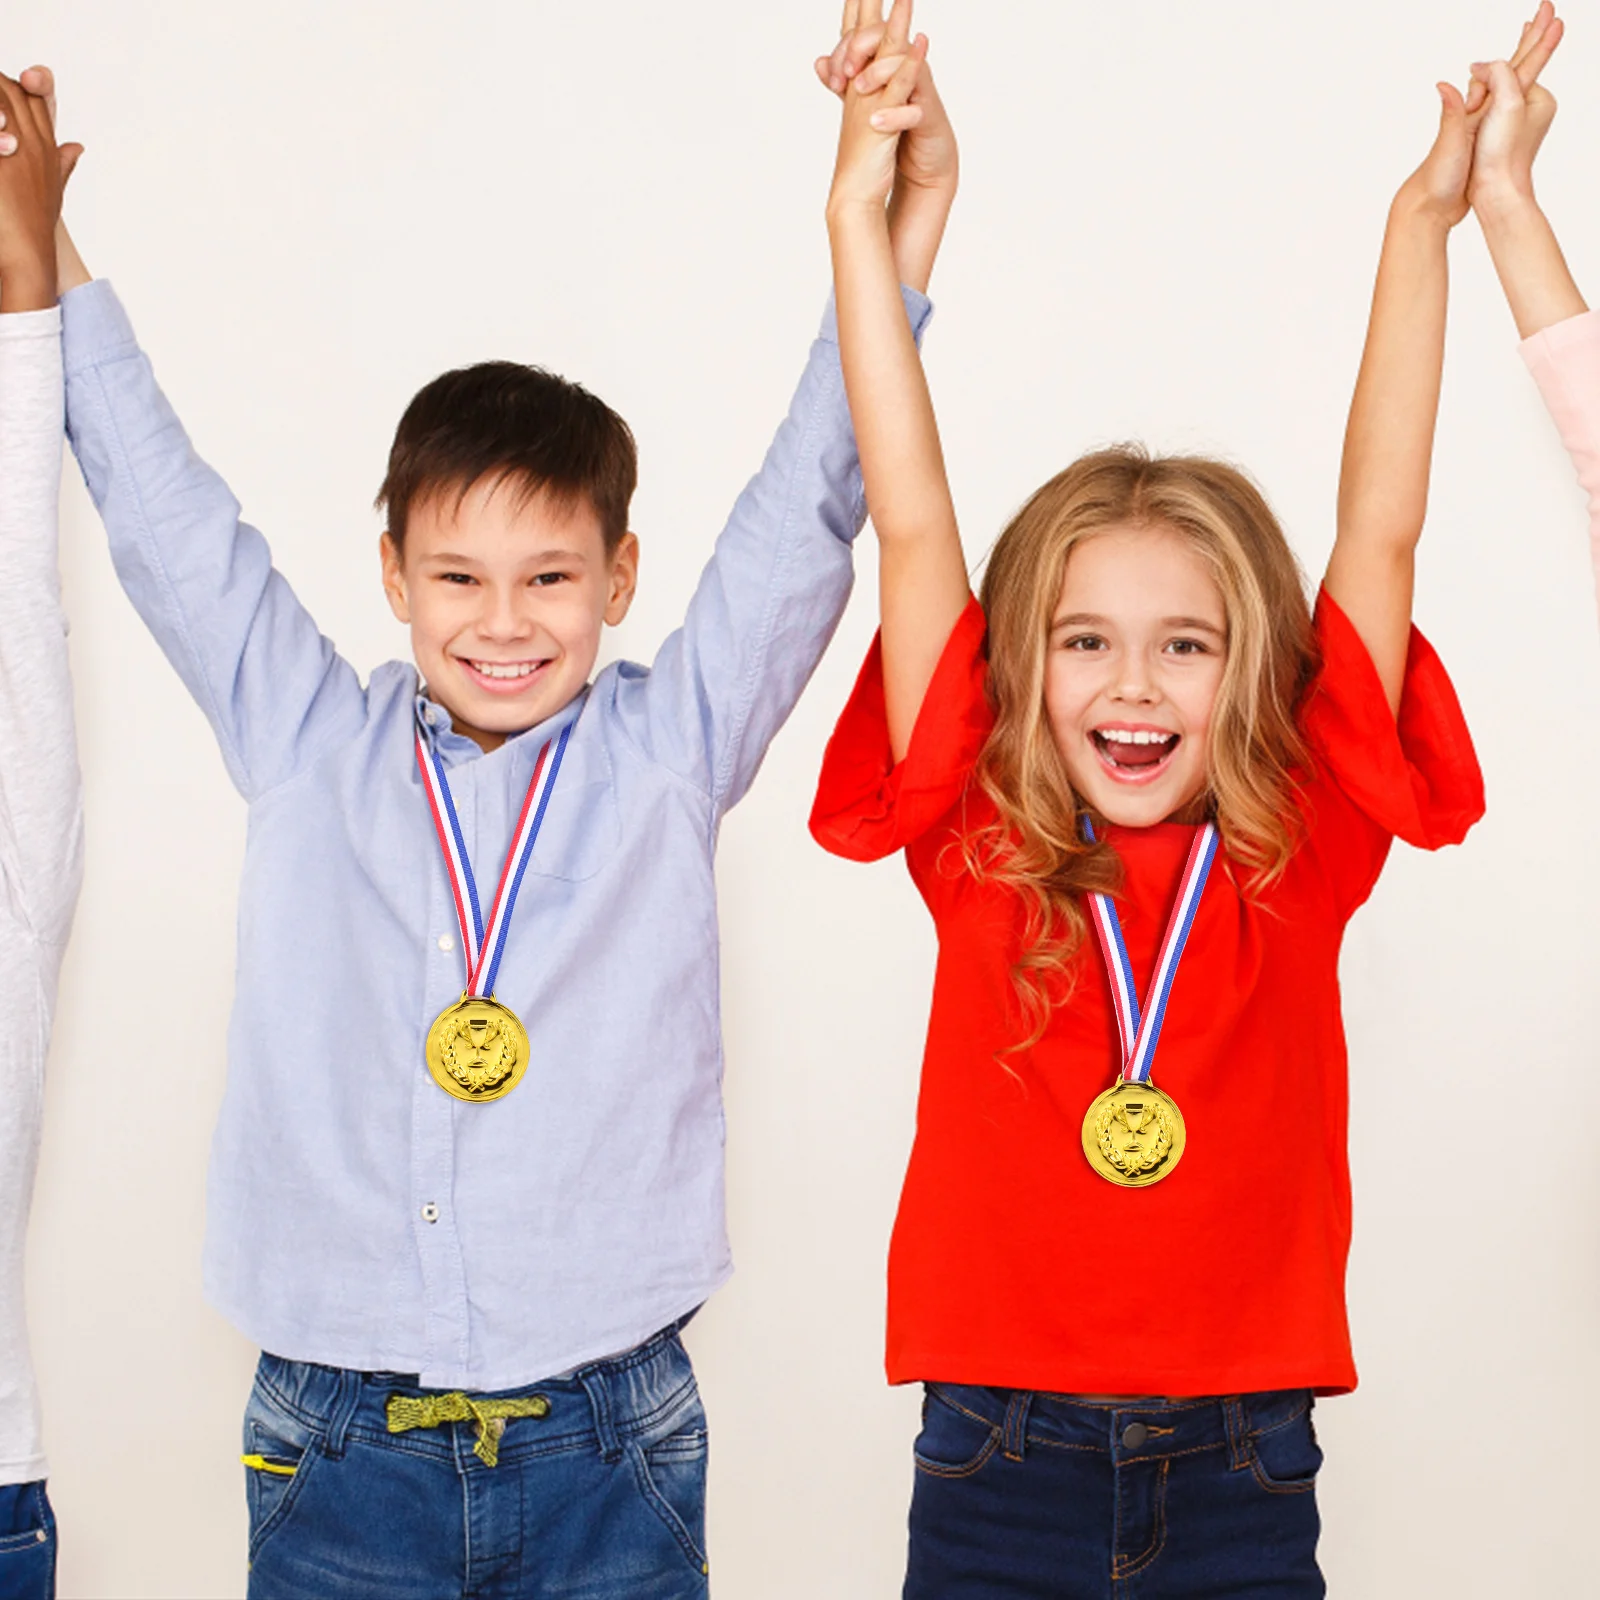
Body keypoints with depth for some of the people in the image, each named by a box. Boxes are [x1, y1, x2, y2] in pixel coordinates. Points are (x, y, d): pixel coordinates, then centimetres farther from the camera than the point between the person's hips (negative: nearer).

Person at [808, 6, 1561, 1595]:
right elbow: (913, 531, -5)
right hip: (998, 1464, 0)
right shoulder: (981, 850, -2)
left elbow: (1378, 530, -3)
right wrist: (860, 220, -7)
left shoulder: (1301, 854, -1)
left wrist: (1424, 224, -5)